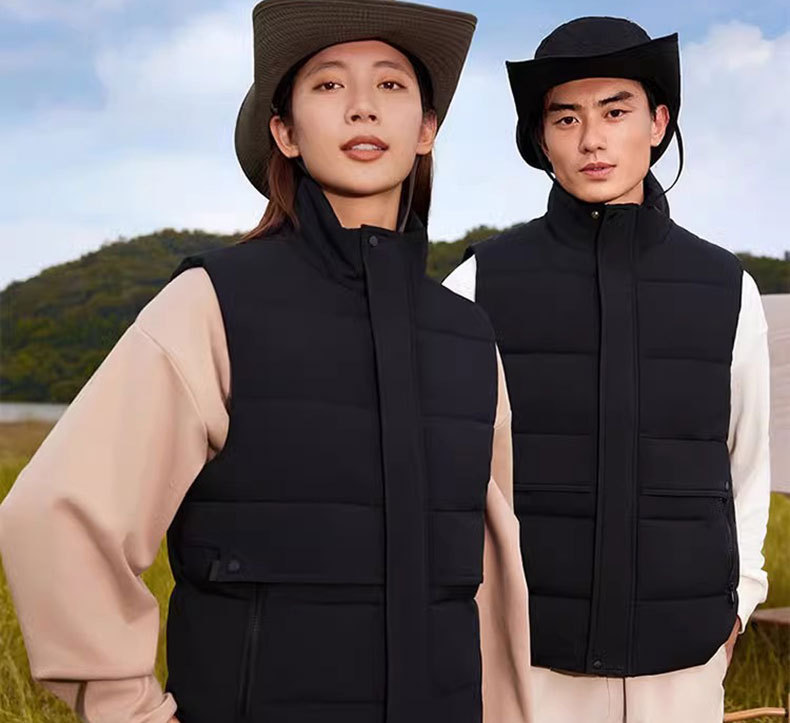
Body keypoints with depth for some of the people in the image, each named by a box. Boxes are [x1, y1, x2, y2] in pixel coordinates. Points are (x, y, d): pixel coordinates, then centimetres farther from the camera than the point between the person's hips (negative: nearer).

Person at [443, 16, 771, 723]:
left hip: (681, 657, 2)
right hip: (525, 646, -1)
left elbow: (747, 466, 12)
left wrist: (735, 600, 9)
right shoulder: (480, 285, -5)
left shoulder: (728, 291, 1)